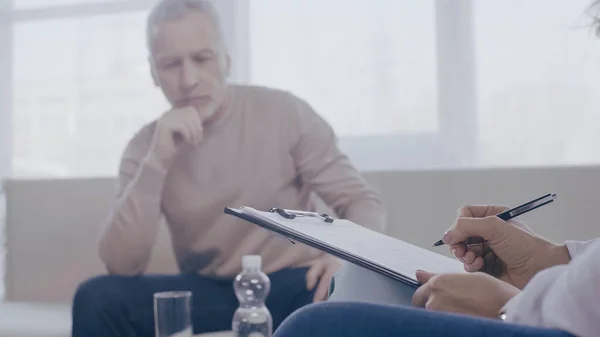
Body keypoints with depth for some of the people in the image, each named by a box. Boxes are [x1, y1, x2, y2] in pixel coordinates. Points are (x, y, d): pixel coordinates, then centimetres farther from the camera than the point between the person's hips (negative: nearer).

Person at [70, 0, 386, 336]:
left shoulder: (284, 112, -7)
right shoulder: (145, 147, -2)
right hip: (207, 290, 3)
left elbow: (363, 200, -4)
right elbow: (121, 266, -13)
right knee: (97, 298, -19)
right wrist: (157, 161, -23)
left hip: (294, 284, -2)